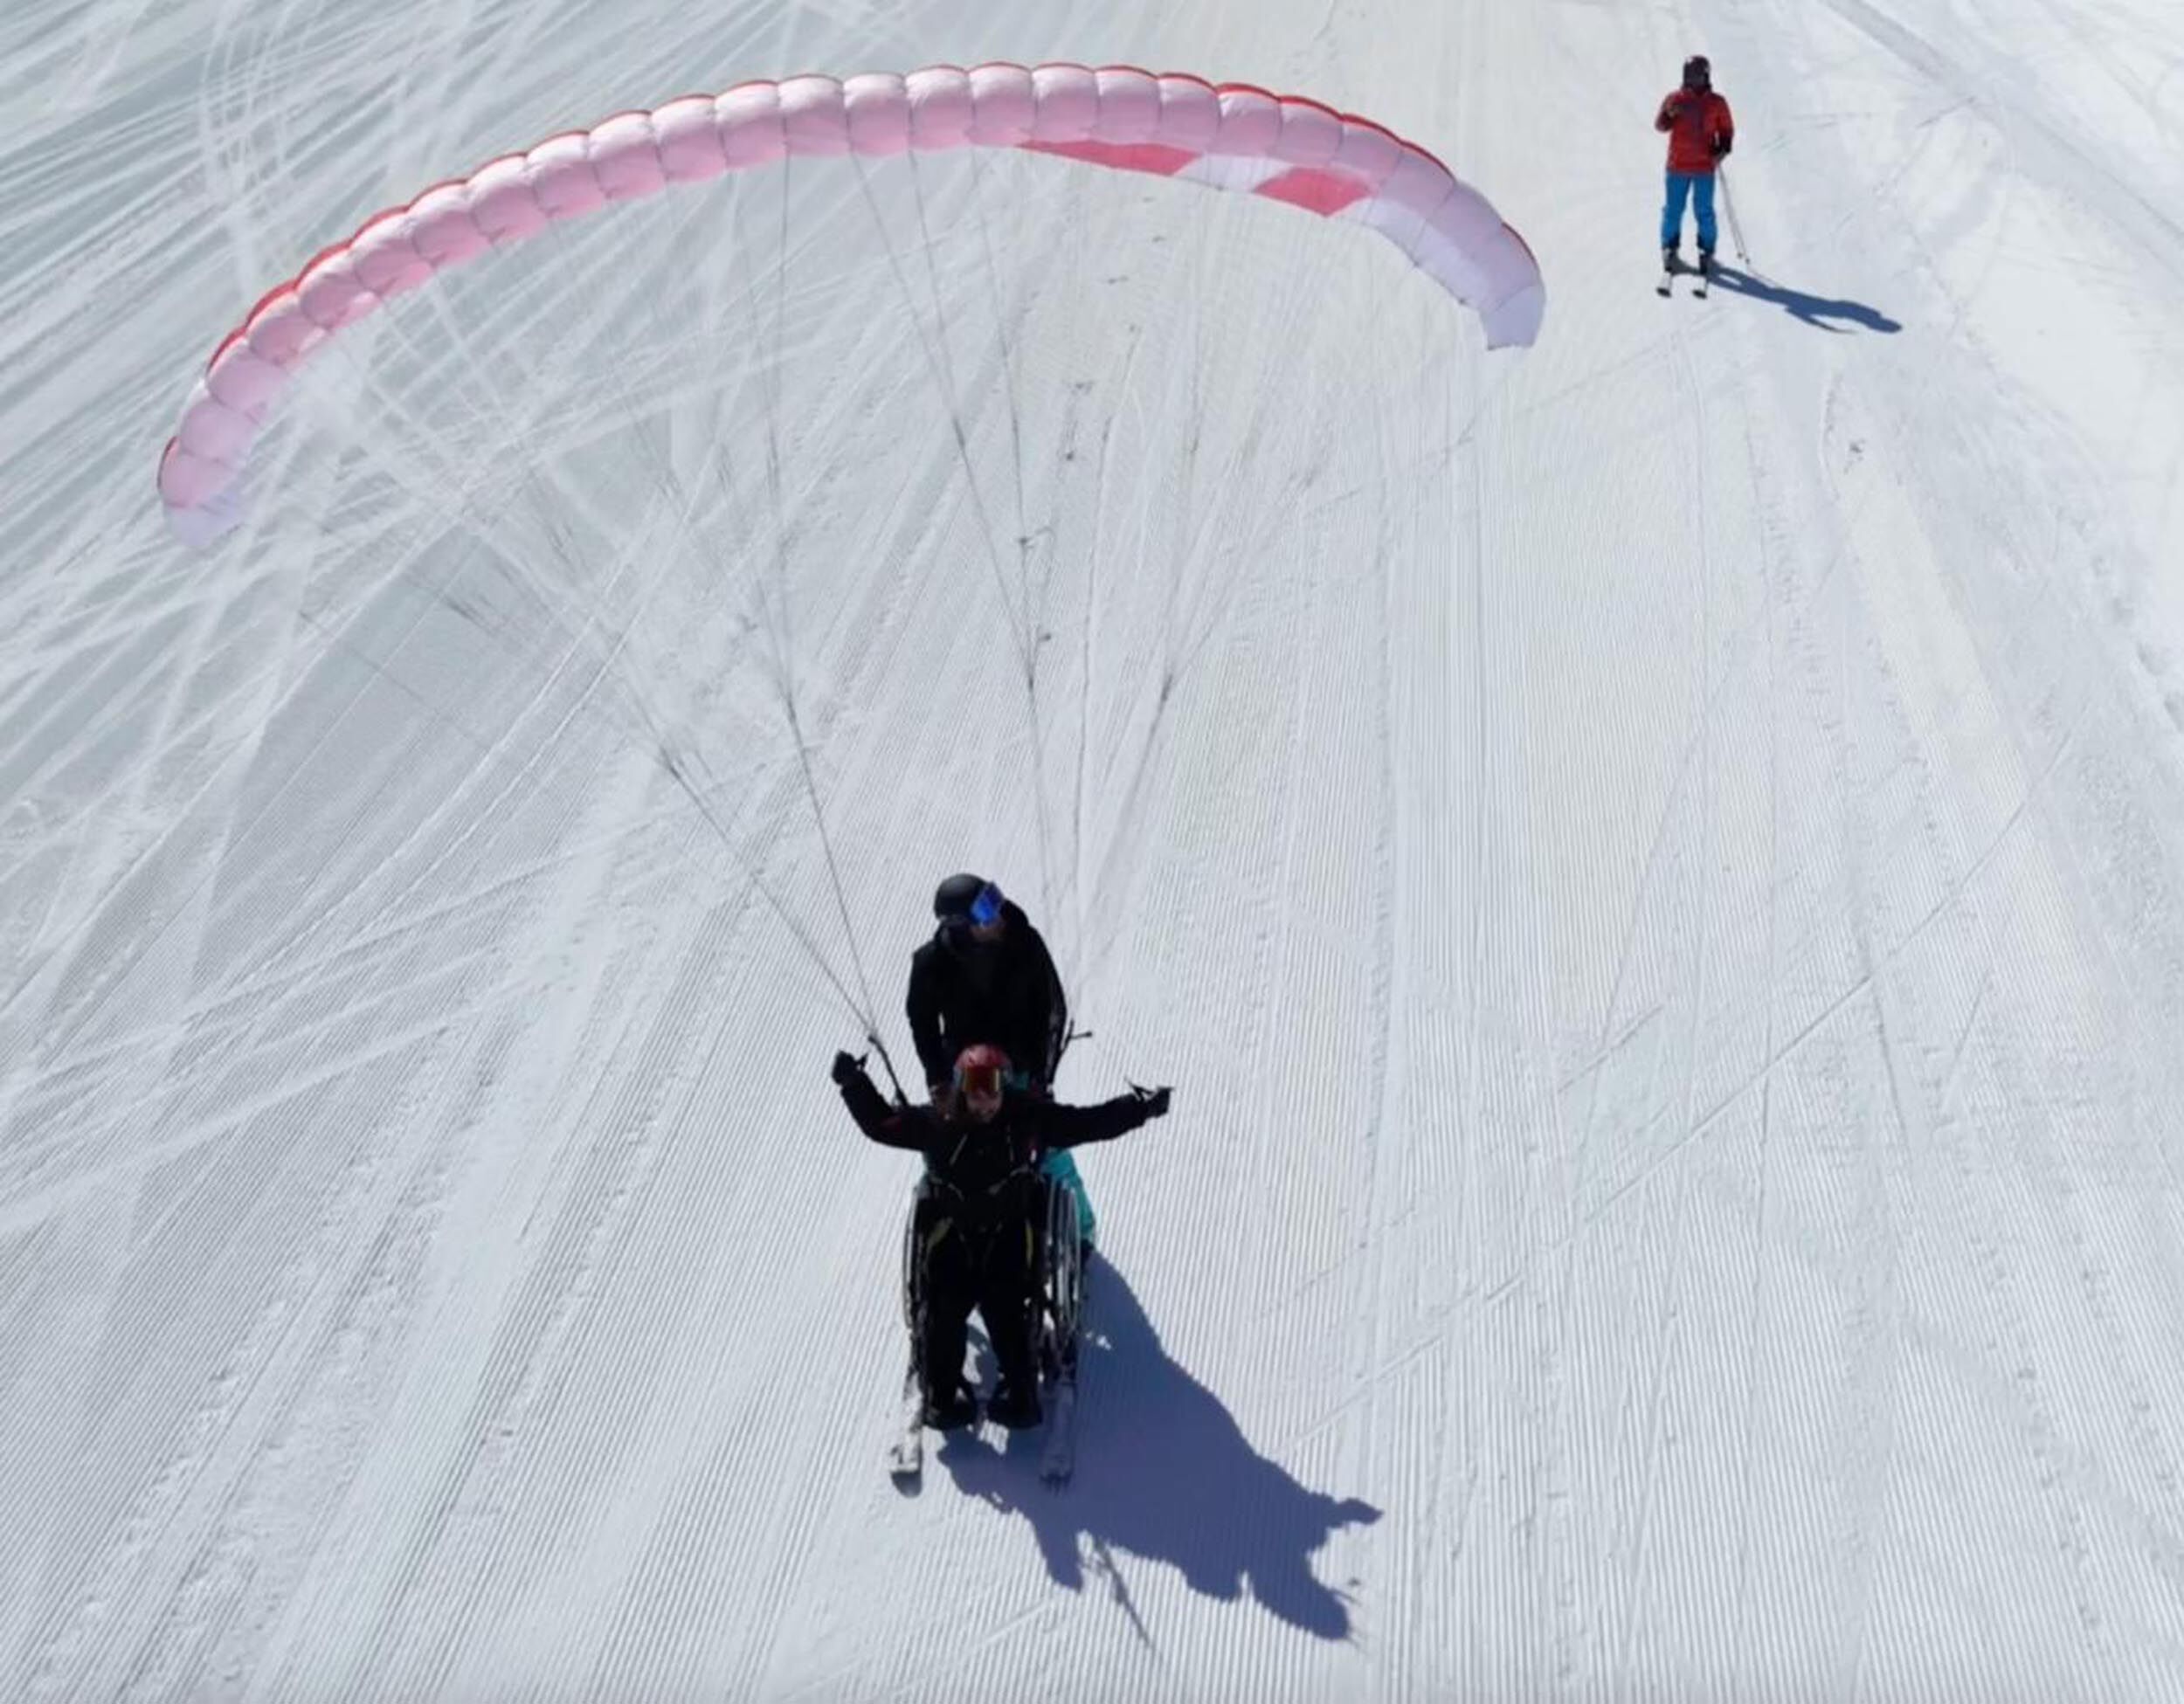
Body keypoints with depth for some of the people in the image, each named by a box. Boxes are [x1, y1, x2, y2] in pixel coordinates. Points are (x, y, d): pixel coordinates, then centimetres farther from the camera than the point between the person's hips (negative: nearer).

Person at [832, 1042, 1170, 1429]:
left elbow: (1091, 1122, -7)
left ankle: (1019, 1394, 15)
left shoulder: (1030, 1118, -12)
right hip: (949, 1239, 1)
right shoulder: (937, 1123, -11)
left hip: (1008, 1241, -1)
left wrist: (1140, 1107, -12)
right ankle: (941, 1395, 19)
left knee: (1010, 1318, -6)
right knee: (941, 1317, -3)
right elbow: (881, 1124, -1)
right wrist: (854, 1084, -9)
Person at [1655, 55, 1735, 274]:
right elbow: (1660, 125, 2)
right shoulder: (1674, 100, 2)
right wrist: (1669, 115, -19)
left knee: (1704, 211, 3)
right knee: (1673, 210, 4)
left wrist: (1723, 149, -9)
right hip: (1678, 166, 1)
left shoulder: (1717, 103, 2)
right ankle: (1670, 248, 16)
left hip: (1705, 167, 0)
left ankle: (1706, 250, 12)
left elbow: (1727, 130, 9)